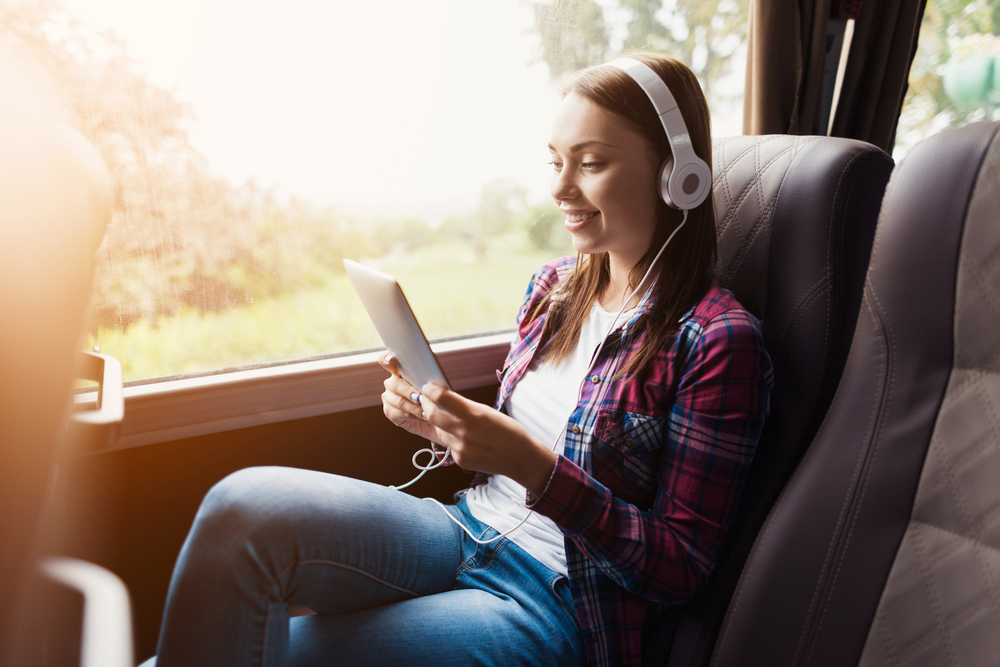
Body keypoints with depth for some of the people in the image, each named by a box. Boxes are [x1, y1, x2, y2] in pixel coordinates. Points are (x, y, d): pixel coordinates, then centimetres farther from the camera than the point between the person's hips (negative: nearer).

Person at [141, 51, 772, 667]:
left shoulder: (720, 342, -14)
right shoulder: (554, 285, 6)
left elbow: (682, 569, -13)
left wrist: (534, 467, -24)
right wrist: (442, 424, -4)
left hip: (561, 606, -5)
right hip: (471, 533, 6)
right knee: (243, 505, -20)